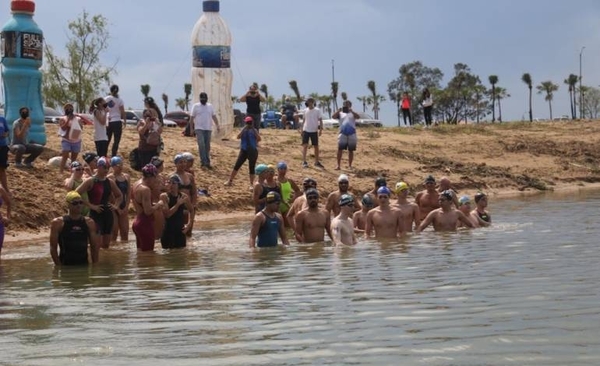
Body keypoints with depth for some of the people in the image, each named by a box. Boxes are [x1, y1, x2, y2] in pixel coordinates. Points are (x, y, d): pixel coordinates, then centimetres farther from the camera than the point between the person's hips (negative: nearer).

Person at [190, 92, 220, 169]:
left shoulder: (210, 106, 12)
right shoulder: (196, 106, 2)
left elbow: (214, 116, 8)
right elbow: (191, 118, 2)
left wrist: (217, 126, -4)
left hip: (208, 129, 4)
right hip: (199, 129, -4)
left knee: (207, 146, 5)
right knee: (201, 145, -16)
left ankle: (207, 162, 11)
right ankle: (203, 162, -18)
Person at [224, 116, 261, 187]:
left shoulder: (254, 130, 1)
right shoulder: (244, 130, 2)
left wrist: (254, 130, -14)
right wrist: (243, 129, -13)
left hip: (253, 151, -1)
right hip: (244, 150, 1)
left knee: (252, 168, 1)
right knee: (236, 166, 2)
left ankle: (251, 184, 9)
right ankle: (230, 181, 11)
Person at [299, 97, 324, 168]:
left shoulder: (317, 110, -3)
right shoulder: (305, 110, 5)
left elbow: (320, 120, -3)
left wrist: (321, 129, -12)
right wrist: (301, 129, 11)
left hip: (314, 131, -1)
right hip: (306, 130, 1)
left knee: (316, 146, 6)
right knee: (305, 145, -6)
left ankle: (317, 162, 19)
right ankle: (304, 162, -5)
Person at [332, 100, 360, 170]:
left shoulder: (352, 113, 12)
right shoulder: (340, 113, 14)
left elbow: (358, 117, -9)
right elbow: (333, 116, -4)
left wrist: (351, 111, -19)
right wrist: (339, 110, -15)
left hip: (351, 133, 0)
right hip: (342, 133, 0)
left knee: (351, 150, 3)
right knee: (340, 149, -8)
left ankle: (350, 165, 10)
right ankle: (338, 165, -5)